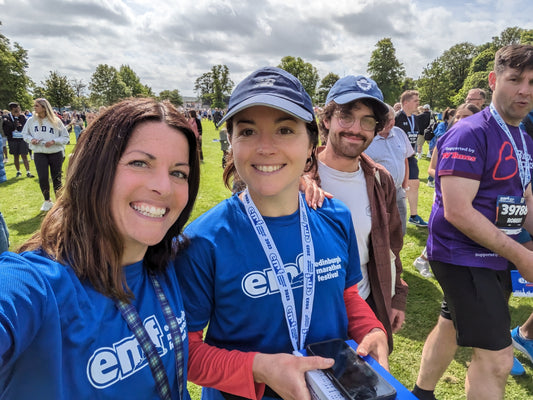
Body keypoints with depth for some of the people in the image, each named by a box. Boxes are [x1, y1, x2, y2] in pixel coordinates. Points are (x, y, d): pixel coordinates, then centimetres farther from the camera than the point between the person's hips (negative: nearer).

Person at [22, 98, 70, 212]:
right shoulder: (31, 120, 3)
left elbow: (66, 137, 0)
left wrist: (54, 141, -15)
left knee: (56, 179, 5)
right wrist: (31, 139, -6)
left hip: (56, 153, -1)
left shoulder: (56, 121, -4)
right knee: (42, 178, -5)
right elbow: (25, 133, 15)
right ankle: (47, 201, 16)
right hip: (39, 153, 2)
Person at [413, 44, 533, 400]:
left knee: (452, 327, 22)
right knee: (497, 357, -5)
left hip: (496, 258, 9)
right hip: (463, 256, -9)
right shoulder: (470, 134, -18)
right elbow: (457, 211, -24)